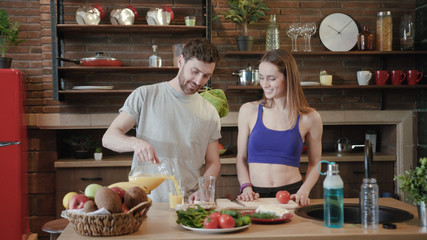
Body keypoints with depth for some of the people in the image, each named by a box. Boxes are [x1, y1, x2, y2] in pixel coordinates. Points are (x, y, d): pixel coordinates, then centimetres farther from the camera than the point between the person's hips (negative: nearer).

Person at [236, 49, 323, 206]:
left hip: (291, 195, -1)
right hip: (255, 196, 1)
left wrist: (303, 192, -1)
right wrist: (246, 187, -2)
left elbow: (315, 163, 14)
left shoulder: (309, 118, 3)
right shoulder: (249, 111, 5)